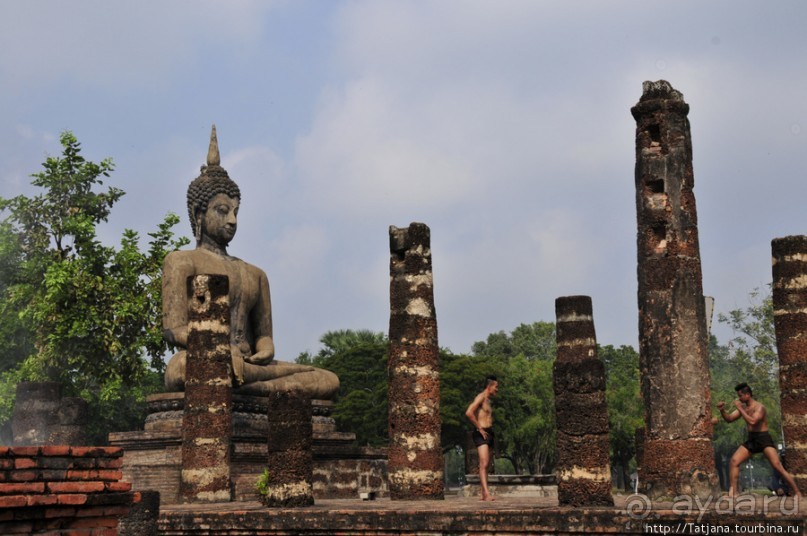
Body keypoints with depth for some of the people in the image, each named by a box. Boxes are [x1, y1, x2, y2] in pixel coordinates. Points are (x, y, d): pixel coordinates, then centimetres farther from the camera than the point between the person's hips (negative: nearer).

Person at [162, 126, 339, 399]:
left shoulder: (255, 274, 27)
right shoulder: (182, 261, 10)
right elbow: (174, 328, -3)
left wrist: (265, 352, -7)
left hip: (247, 365, 6)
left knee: (329, 381, -14)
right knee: (181, 368, -43)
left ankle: (244, 389, -33)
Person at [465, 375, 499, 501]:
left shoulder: (488, 400, 22)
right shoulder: (480, 397, -7)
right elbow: (469, 413, -22)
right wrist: (479, 428, -17)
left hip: (489, 434, 10)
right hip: (481, 434, -10)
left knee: (486, 465, 9)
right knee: (484, 463, -19)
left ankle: (484, 494, 11)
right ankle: (486, 493, -28)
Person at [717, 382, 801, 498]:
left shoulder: (759, 407, -14)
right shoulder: (743, 407, 9)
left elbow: (752, 421, -30)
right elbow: (729, 419, 10)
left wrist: (740, 408, -25)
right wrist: (722, 410, -9)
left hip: (764, 439, -7)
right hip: (751, 440, 7)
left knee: (777, 466, -14)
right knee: (734, 461, -8)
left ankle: (797, 493, -5)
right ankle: (732, 493, -6)